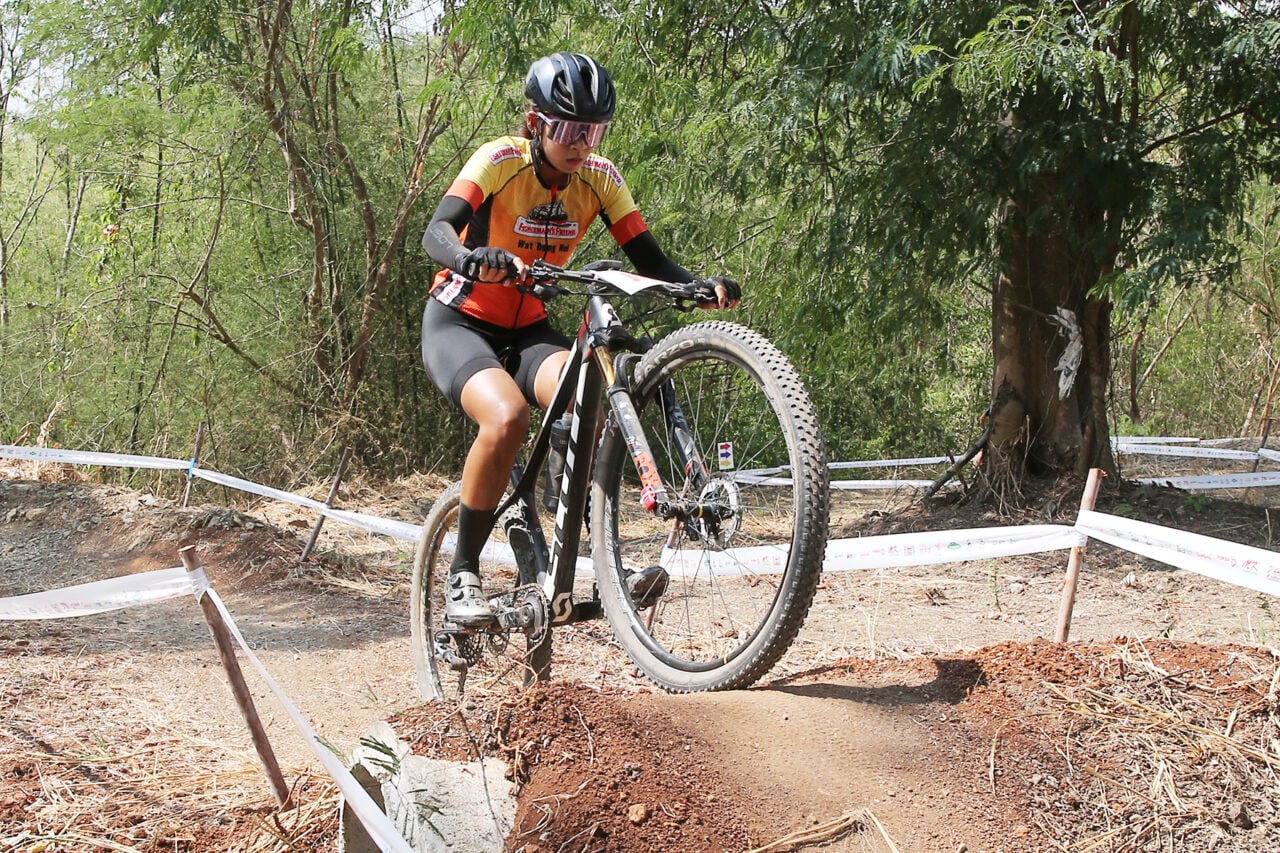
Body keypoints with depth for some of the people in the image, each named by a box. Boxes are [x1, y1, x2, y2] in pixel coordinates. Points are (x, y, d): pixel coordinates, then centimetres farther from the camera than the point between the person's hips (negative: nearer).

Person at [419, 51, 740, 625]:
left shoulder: (600, 178, -6)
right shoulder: (500, 161, -19)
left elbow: (651, 262, -8)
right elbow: (436, 230, -33)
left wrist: (705, 288, -29)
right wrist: (471, 259, -57)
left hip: (528, 331, 4)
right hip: (459, 324, -4)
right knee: (507, 416, -34)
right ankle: (463, 576, -18)